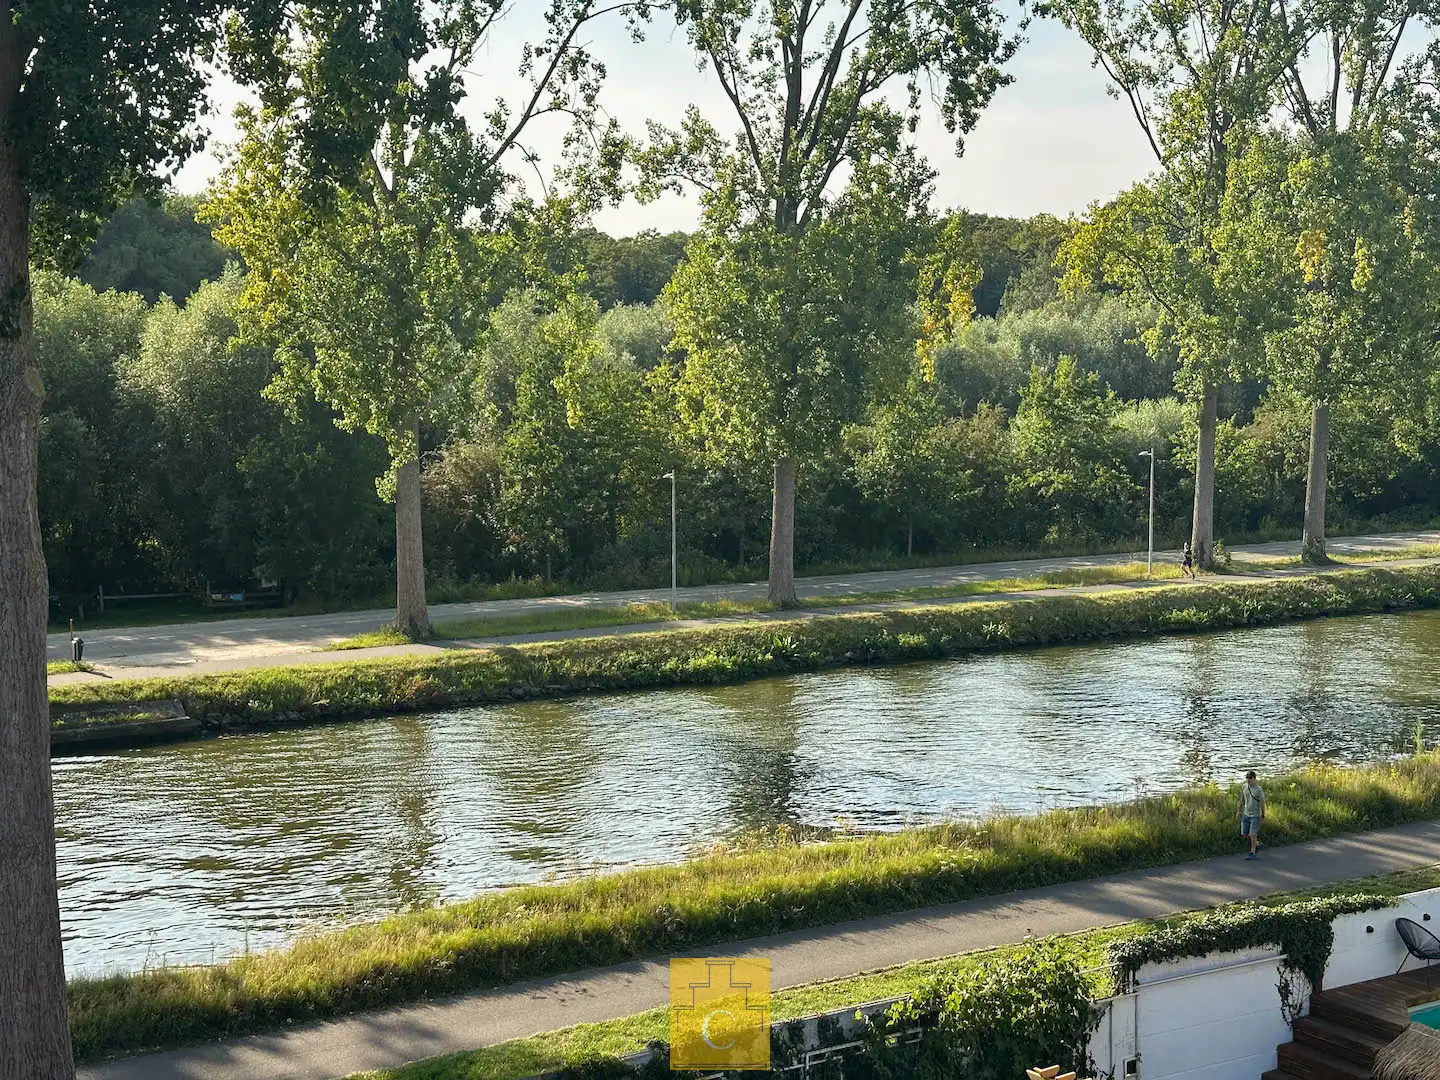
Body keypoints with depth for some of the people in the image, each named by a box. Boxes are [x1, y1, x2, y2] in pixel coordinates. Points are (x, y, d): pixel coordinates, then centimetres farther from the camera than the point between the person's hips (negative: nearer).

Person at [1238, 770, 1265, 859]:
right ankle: (1257, 844, 33)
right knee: (1244, 834, 8)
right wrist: (1239, 811, 14)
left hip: (1255, 816, -6)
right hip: (1246, 814, 6)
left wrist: (1263, 816, -4)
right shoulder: (1244, 787, -2)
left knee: (1252, 834, -4)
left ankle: (1253, 853, 10)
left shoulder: (1259, 790, -17)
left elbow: (1262, 803, -9)